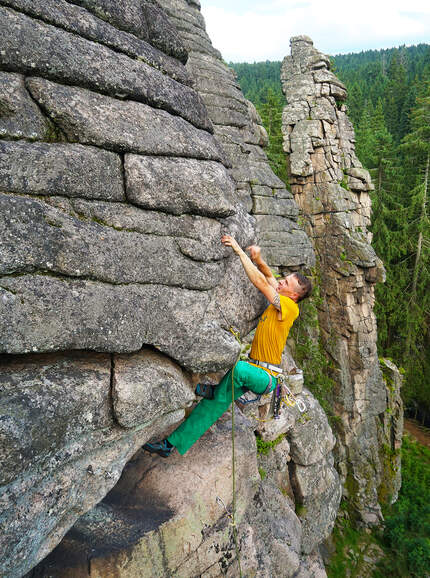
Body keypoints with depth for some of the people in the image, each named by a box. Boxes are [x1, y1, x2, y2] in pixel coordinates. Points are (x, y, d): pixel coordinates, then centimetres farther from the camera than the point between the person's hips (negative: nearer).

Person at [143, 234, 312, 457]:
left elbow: (260, 282, -22)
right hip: (253, 369, 8)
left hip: (266, 377, -8)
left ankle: (215, 390, -9)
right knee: (215, 403, -1)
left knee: (239, 367, -40)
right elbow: (269, 276, 17)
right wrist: (257, 259, -5)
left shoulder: (289, 306, -15)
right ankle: (172, 443, 1)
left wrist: (239, 250, -19)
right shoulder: (280, 301, 8)